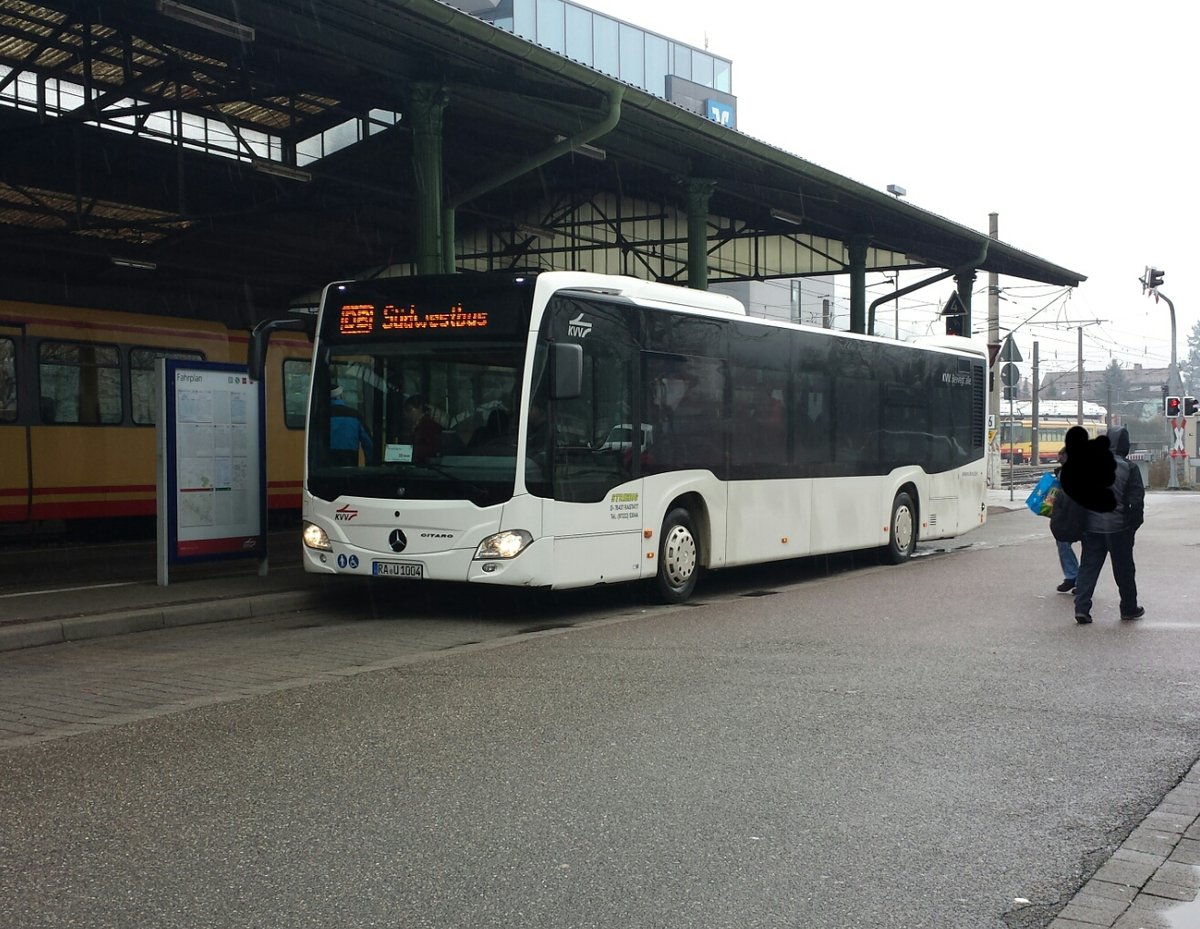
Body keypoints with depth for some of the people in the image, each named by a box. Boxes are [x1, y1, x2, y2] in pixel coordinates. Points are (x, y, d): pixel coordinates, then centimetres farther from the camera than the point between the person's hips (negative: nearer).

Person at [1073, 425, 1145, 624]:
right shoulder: (1129, 469, -9)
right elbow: (1137, 501, -8)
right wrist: (1133, 525, 4)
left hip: (1092, 526, 3)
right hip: (1118, 527, -3)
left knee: (1088, 567, 6)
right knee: (1124, 570, 11)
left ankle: (1081, 607, -6)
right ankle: (1129, 609, 22)